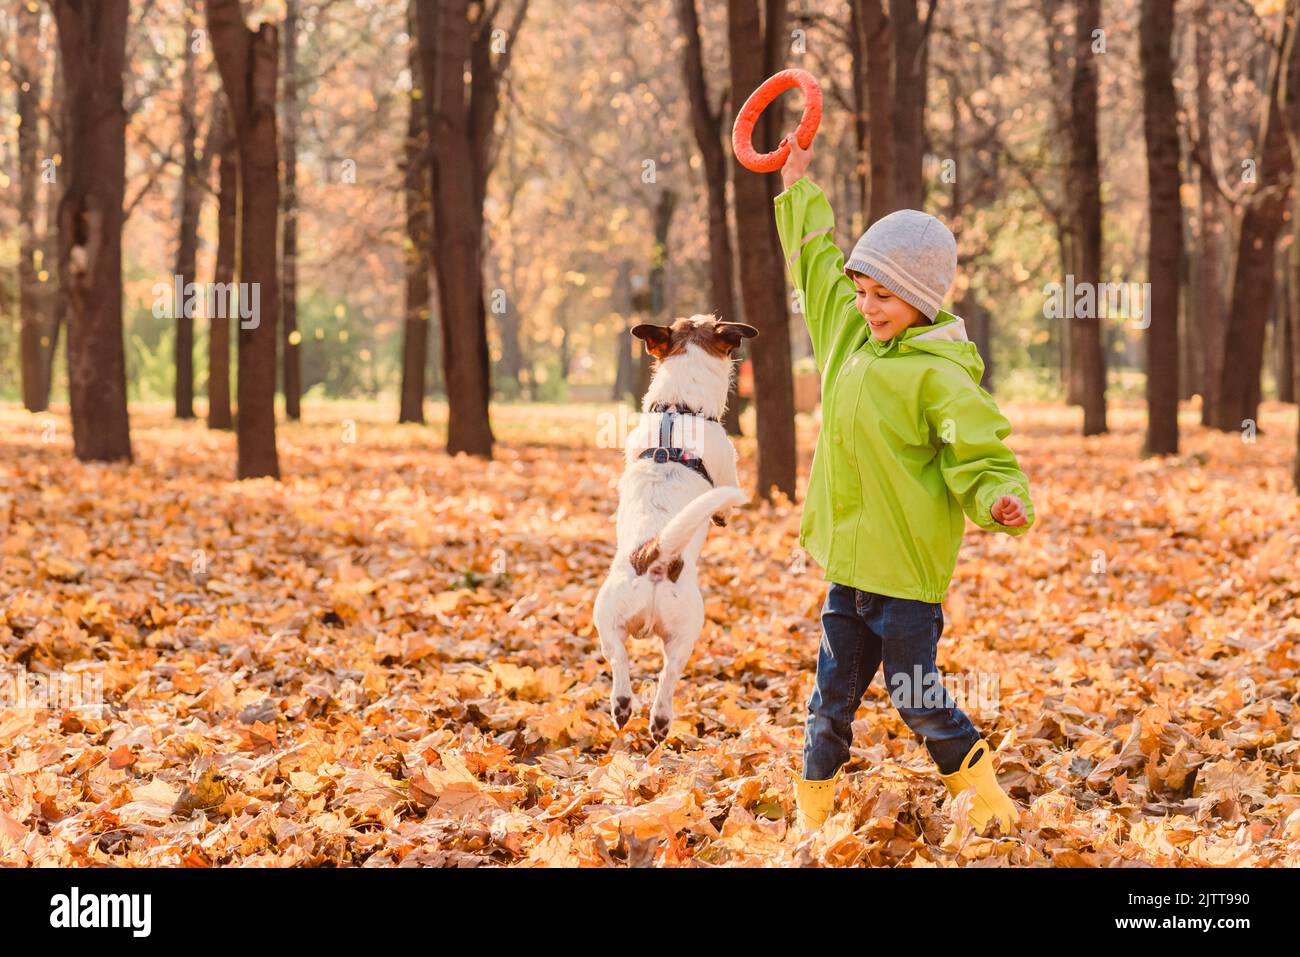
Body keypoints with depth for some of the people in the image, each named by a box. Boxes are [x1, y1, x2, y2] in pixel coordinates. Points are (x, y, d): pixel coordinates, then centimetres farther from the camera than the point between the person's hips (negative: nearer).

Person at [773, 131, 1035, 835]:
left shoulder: (938, 375, -15)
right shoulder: (850, 335, 8)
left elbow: (982, 455, -17)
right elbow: (816, 266, 24)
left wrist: (1002, 501, -37)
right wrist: (797, 185, 30)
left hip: (907, 566, -7)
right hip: (848, 562, 7)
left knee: (916, 697, 0)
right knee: (832, 697, 11)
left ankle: (987, 800, 19)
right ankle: (810, 816, 20)